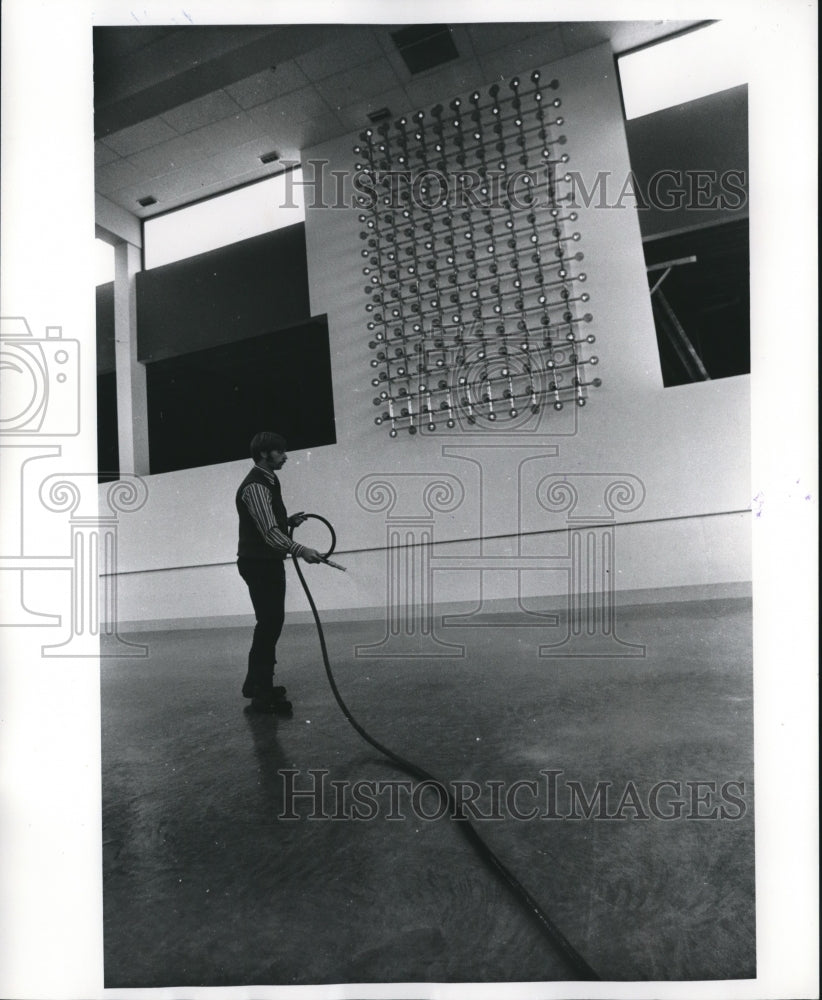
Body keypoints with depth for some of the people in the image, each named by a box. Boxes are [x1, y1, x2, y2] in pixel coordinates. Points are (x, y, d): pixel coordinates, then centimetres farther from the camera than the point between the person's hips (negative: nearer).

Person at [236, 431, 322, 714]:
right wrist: (301, 550, -40)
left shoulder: (268, 481, 15)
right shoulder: (255, 486, -18)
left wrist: (289, 521, 8)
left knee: (270, 622, 15)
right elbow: (269, 531, -29)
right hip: (258, 563, -10)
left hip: (269, 563, 10)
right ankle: (262, 694, -3)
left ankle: (256, 683, 28)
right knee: (269, 623, -9)